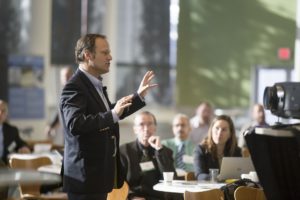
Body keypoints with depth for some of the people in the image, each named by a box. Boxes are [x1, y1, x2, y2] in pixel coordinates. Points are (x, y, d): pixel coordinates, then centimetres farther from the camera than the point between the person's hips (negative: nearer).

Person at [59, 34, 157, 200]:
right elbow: (75, 124, -31)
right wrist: (113, 115, -35)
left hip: (98, 173, 10)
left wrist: (139, 96, 25)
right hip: (85, 176, -10)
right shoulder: (74, 87, -16)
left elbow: (108, 115, 28)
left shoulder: (95, 84, 14)